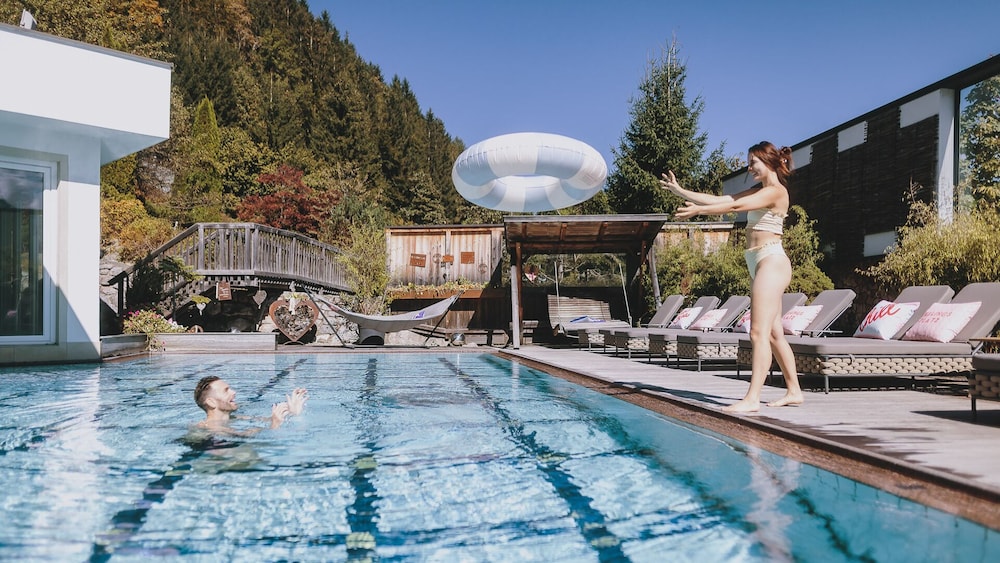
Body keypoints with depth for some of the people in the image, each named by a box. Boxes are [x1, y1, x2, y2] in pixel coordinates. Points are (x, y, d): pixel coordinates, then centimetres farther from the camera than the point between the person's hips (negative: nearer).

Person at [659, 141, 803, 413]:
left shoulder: (775, 191, -8)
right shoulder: (759, 191, 20)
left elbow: (737, 206, -22)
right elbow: (719, 200, 15)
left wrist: (699, 210, -25)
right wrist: (680, 191, 11)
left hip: (771, 261, -10)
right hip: (759, 265, 10)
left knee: (759, 332, -15)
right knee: (774, 333, 12)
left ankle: (752, 398, -17)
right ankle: (794, 390, 21)